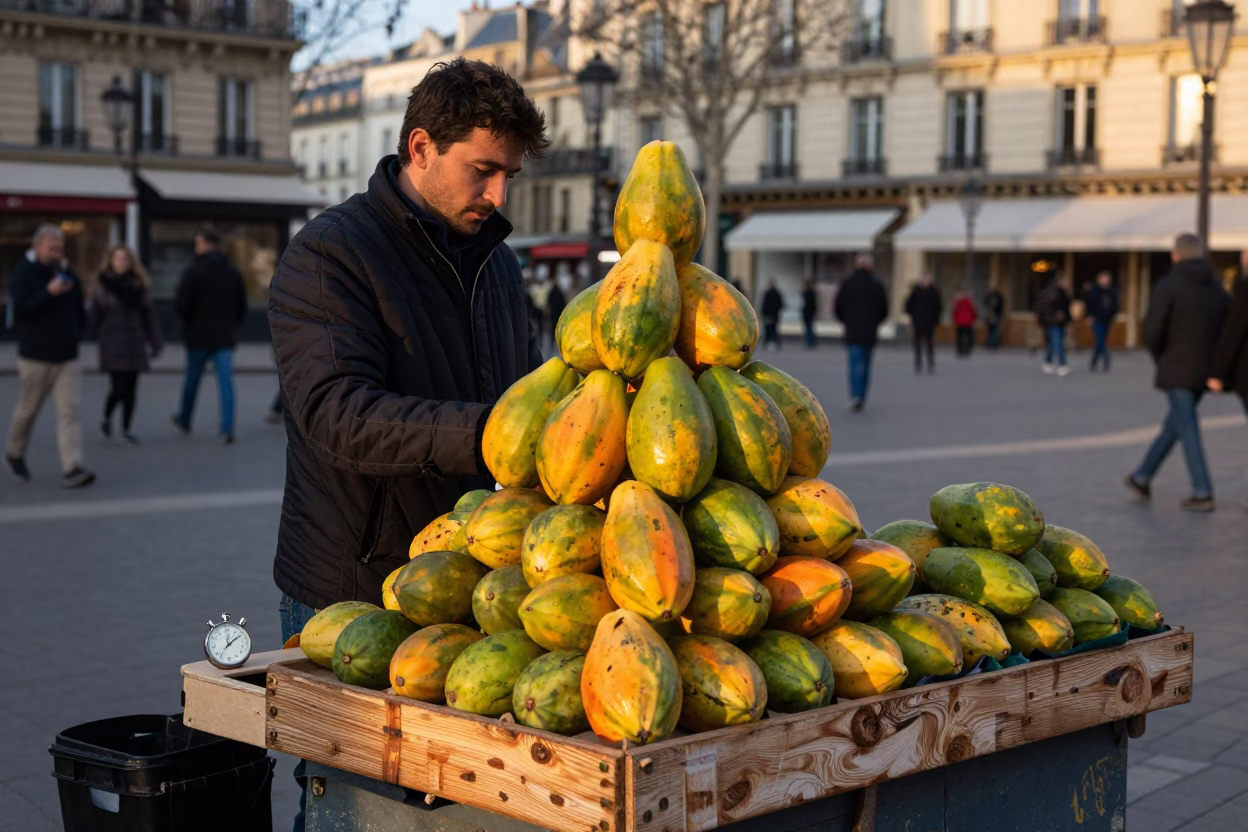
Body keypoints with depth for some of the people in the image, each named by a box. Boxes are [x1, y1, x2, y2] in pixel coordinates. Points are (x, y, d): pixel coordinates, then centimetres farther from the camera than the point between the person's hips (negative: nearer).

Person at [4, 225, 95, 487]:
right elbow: (20, 309, -18)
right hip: (35, 357, -3)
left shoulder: (68, 276, 9)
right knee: (27, 409, 8)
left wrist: (75, 335, 8)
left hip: (67, 358, 3)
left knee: (69, 411, -7)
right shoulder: (22, 275, -4)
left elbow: (80, 311, 20)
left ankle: (72, 469, -13)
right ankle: (14, 455, 33)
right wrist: (49, 293, -25)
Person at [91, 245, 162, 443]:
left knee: (131, 389, 4)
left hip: (134, 343, 3)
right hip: (112, 343, -3)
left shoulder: (138, 284, 8)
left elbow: (148, 315, 9)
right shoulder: (103, 284, 0)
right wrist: (98, 340, -9)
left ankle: (126, 430, 13)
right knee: (119, 388, -10)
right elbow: (95, 316, -2)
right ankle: (106, 418, 18)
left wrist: (155, 342, 5)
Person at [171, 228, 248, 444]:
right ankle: (227, 428, -13)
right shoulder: (233, 273, 6)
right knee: (226, 382, -3)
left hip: (198, 337, -3)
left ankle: (184, 420, 34)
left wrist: (188, 321, 6)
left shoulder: (193, 271, -10)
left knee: (192, 379, 15)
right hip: (225, 338, 3)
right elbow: (242, 308, 10)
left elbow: (182, 305, -15)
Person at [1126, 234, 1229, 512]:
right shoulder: (1217, 288, 7)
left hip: (1176, 371, -6)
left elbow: (1151, 331, -17)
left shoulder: (1168, 286, -12)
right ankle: (1142, 477, 26)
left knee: (1187, 430, -2)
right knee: (1172, 426, 16)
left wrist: (1159, 356, 1)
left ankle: (1203, 494, -4)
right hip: (1205, 371, 6)